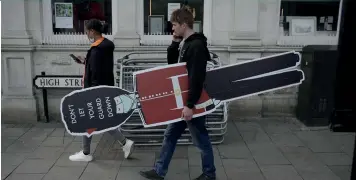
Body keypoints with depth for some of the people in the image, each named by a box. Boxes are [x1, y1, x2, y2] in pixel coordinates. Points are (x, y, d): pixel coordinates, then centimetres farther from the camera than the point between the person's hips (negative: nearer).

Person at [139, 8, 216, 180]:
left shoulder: (197, 46, -20)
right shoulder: (184, 43, 10)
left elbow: (197, 78, -25)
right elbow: (173, 64, 18)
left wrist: (190, 105, -26)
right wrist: (175, 43, 4)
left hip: (192, 102, -10)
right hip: (182, 100, 10)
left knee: (200, 139, 7)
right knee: (170, 135, 15)